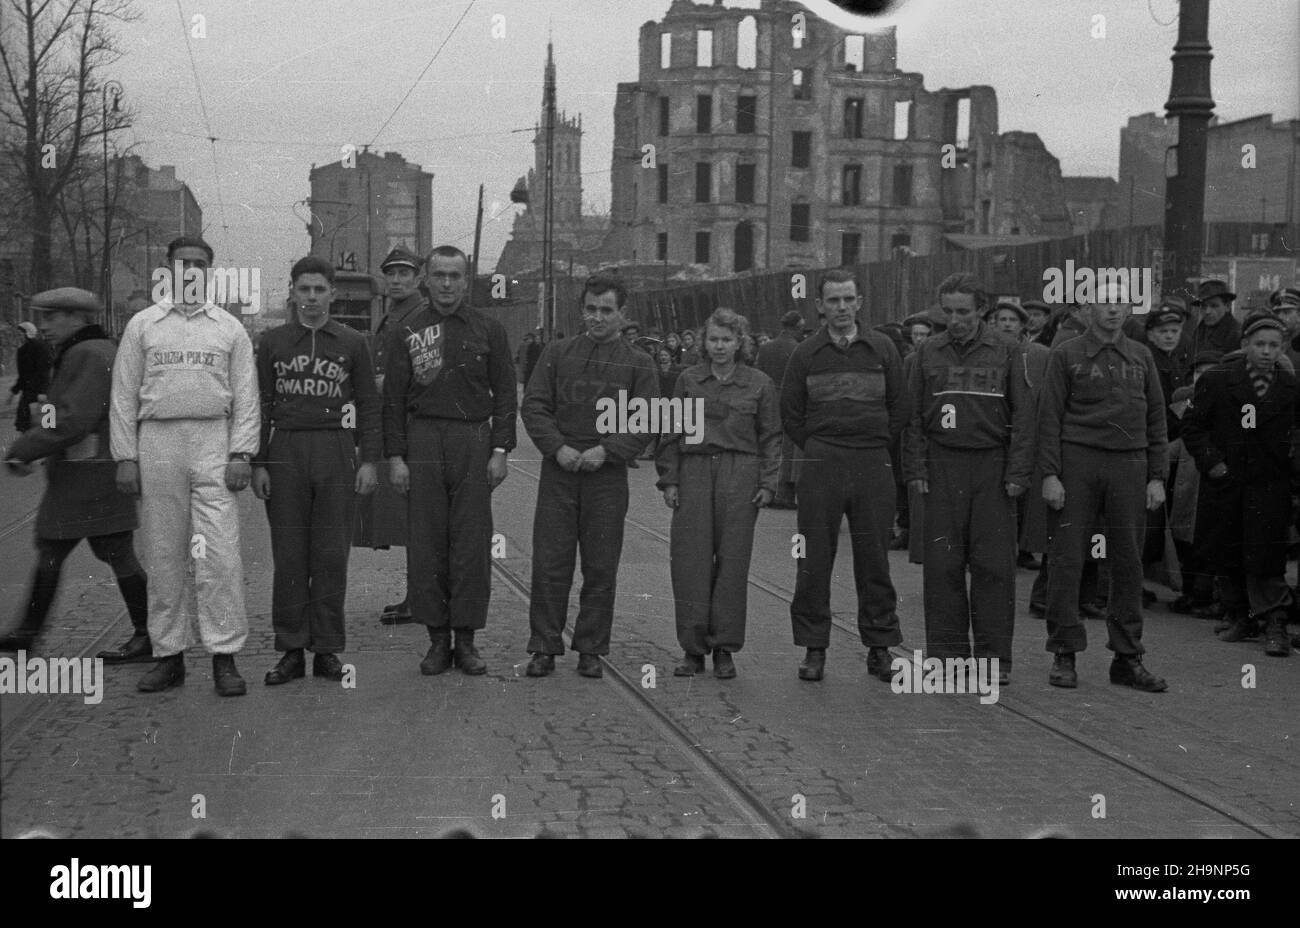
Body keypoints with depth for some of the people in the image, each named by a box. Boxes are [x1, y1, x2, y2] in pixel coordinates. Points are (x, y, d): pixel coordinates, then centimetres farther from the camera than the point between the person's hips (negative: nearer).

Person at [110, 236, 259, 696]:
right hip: (157, 440, 1)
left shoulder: (230, 328, 10)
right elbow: (124, 396, 9)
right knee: (163, 555, 4)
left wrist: (241, 454, -4)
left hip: (214, 441, -1)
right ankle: (169, 653, 12)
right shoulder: (142, 325, 11)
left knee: (219, 553, -8)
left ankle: (224, 655, -5)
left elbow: (246, 397, 7)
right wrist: (125, 457, 1)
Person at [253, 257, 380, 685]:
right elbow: (260, 404, 8)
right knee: (289, 556, 1)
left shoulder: (352, 343, 9)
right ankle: (291, 650, 7)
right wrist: (258, 463, 1)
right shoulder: (272, 341, 10)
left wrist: (369, 460, 0)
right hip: (285, 452, 1)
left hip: (336, 452, 0)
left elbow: (368, 404, 8)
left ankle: (327, 649, 8)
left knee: (331, 555, 1)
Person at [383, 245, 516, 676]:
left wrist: (500, 450, -1)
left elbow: (505, 394, 7)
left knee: (472, 543, 0)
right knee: (426, 543, 0)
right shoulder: (406, 331, 7)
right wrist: (395, 456, -1)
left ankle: (466, 639, 7)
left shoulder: (489, 330, 8)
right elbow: (393, 398, 6)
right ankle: (437, 638, 9)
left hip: (474, 441, 0)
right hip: (423, 442, 0)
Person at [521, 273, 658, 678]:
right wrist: (557, 448, -11)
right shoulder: (557, 354, 10)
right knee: (549, 564, 0)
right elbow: (534, 405, 5)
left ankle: (591, 650, 14)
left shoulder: (638, 364, 7)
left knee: (601, 567, 4)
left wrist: (606, 450, -14)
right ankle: (544, 648, 8)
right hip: (558, 473, 1)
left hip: (607, 475, 0)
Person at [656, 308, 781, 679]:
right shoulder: (688, 380, 9)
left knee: (732, 560, 1)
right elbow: (671, 433, 12)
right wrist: (669, 479, 5)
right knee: (689, 560, -3)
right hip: (694, 471, 1)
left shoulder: (759, 384, 6)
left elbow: (770, 437, 7)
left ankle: (724, 649, 10)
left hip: (740, 473, -1)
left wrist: (768, 482, -1)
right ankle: (693, 649, 5)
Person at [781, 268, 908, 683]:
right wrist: (816, 449, 5)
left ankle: (880, 648, 12)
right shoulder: (806, 353, 7)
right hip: (821, 465, 0)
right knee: (815, 559, 0)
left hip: (874, 465, 0)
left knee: (874, 559, 4)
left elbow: (900, 407, 12)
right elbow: (790, 413, 10)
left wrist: (877, 445, 7)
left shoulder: (883, 349, 8)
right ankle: (813, 648, 8)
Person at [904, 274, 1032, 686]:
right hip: (943, 467, 1)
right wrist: (915, 469, 1)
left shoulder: (1007, 349, 4)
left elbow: (1023, 415, 2)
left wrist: (1017, 472, -5)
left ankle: (994, 657, 6)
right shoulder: (928, 352, 9)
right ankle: (947, 654, 8)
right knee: (943, 565, 0)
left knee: (994, 565, -2)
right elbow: (913, 415, 10)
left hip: (993, 467, -1)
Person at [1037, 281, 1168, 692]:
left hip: (1129, 463, 3)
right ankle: (1064, 654, 5)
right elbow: (1049, 417, 0)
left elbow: (1156, 418, 14)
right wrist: (1050, 473, -7)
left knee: (1128, 562, 5)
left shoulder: (1141, 357, 13)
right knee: (1067, 557, -3)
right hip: (1078, 461, -3)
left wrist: (1157, 476, 7)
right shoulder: (1066, 355, 3)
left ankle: (1128, 658, 11)